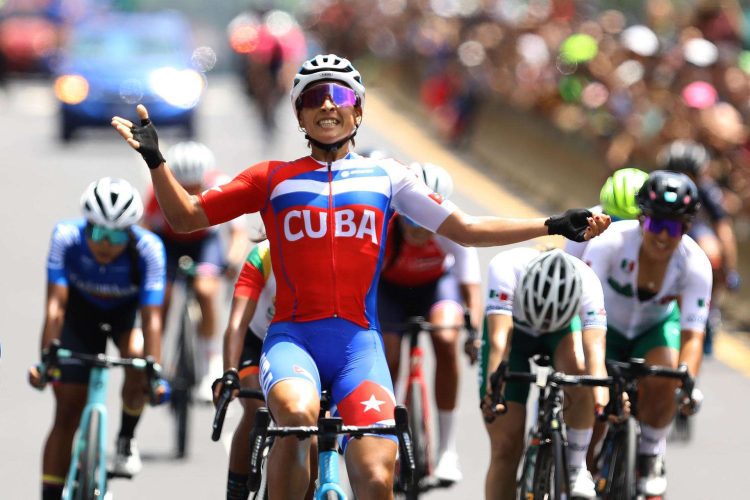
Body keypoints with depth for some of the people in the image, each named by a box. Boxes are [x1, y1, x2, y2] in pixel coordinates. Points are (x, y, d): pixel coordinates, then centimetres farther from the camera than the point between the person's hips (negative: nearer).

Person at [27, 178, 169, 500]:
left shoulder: (148, 249, -33)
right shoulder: (67, 238, -31)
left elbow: (151, 317, -37)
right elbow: (55, 305, -35)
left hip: (126, 312, 0)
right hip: (81, 311, 0)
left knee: (137, 356, -33)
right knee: (67, 413, -6)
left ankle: (126, 438, -6)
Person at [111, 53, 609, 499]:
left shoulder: (385, 176, 15)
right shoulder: (274, 179, 12)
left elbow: (465, 229, 14)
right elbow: (186, 215, 12)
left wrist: (552, 226, 7)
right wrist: (155, 158, -3)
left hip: (359, 340, 1)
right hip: (293, 336, -1)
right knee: (298, 415, -35)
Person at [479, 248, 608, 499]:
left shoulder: (587, 282, -37)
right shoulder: (506, 268, -40)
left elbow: (595, 350, -48)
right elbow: (499, 340, -50)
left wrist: (601, 396, -67)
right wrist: (494, 390, -65)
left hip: (563, 329, 0)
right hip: (513, 328, 0)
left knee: (579, 373, -35)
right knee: (506, 448, -9)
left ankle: (576, 467, -18)